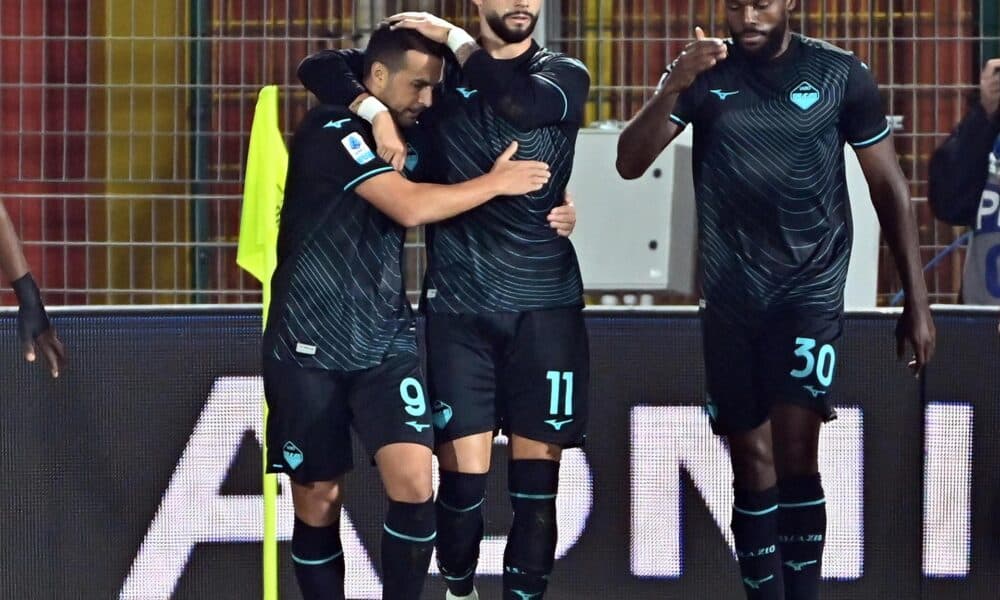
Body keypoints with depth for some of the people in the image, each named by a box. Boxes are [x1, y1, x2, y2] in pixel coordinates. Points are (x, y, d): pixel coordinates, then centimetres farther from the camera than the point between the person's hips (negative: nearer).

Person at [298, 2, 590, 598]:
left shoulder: (565, 75, 4)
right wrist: (375, 110, -16)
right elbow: (320, 68, 1)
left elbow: (521, 102, -20)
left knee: (536, 481, -1)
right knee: (463, 477, -2)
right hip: (458, 306, 0)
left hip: (544, 306, 0)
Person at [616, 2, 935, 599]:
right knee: (751, 460, 7)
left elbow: (889, 186, 4)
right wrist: (674, 87, -25)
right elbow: (630, 164, -8)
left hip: (811, 289, -2)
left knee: (795, 454, -16)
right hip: (730, 295, 2)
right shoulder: (704, 73, 1)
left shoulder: (840, 74, -2)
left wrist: (917, 301, 1)